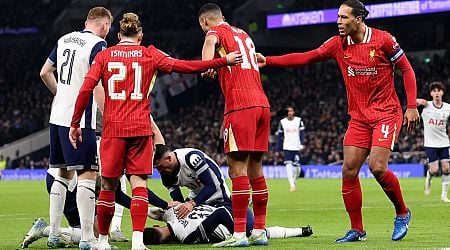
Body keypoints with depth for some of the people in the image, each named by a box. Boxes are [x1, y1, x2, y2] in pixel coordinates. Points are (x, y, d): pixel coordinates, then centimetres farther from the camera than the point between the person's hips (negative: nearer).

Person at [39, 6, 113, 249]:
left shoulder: (64, 39, 13)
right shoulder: (97, 44, -9)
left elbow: (45, 72, 20)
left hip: (57, 117, 8)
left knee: (63, 174, 16)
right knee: (87, 175, -5)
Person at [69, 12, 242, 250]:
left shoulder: (104, 56, 7)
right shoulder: (149, 54, 5)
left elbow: (86, 89, -1)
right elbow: (183, 66, 0)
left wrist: (75, 124, 5)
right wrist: (224, 61, 5)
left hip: (112, 128, 1)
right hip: (140, 128, -1)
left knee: (108, 185, 8)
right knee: (139, 183, -2)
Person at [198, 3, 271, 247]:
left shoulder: (215, 31, 3)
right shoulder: (243, 34, 26)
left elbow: (210, 42, -20)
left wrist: (207, 69, -26)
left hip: (240, 106, -7)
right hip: (262, 104, 7)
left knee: (238, 169, -9)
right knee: (255, 169, 10)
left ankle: (239, 234, -14)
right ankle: (259, 231, 11)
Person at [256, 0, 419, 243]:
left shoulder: (383, 40, -8)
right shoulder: (338, 44, 3)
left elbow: (407, 69, -1)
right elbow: (305, 58, 0)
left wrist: (412, 106, -6)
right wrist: (267, 61, -8)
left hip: (386, 114, -5)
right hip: (359, 118, 5)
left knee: (377, 167, -19)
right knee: (349, 170, -5)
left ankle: (402, 213, 6)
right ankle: (357, 230, 5)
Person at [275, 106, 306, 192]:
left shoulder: (299, 120, 3)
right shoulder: (282, 122, 6)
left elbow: (302, 133, -2)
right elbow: (279, 137, 10)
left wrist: (302, 144, -18)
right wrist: (277, 150, 8)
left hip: (296, 148, 0)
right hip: (287, 148, 0)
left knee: (297, 167, 2)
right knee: (289, 166, -15)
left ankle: (294, 181, 30)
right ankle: (292, 185, -17)